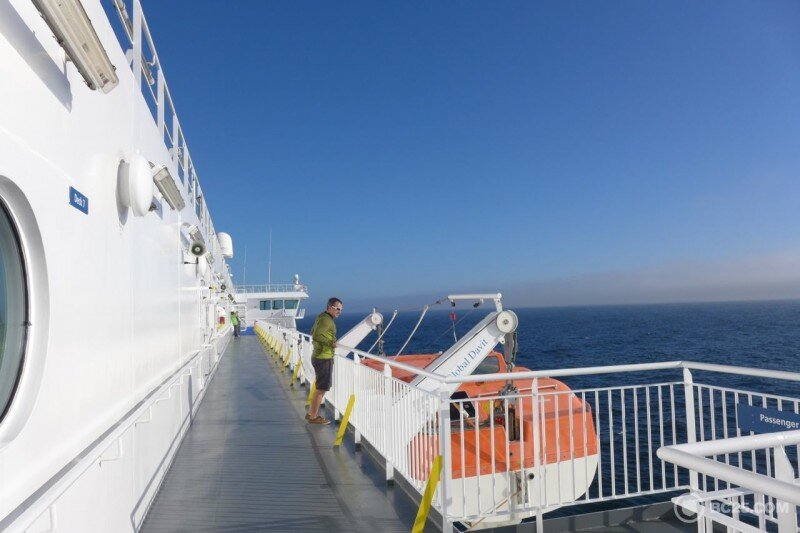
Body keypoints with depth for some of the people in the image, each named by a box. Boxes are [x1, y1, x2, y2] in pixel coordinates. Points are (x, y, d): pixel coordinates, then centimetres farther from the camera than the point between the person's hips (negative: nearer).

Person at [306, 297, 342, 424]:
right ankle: (313, 417, 8)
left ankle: (311, 413, 28)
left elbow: (313, 332, 23)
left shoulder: (322, 317, 13)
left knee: (320, 387, 19)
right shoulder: (326, 319, -18)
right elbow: (316, 335, -28)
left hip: (318, 356, 10)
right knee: (321, 389, -1)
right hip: (324, 358, -10)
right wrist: (331, 343, -22)